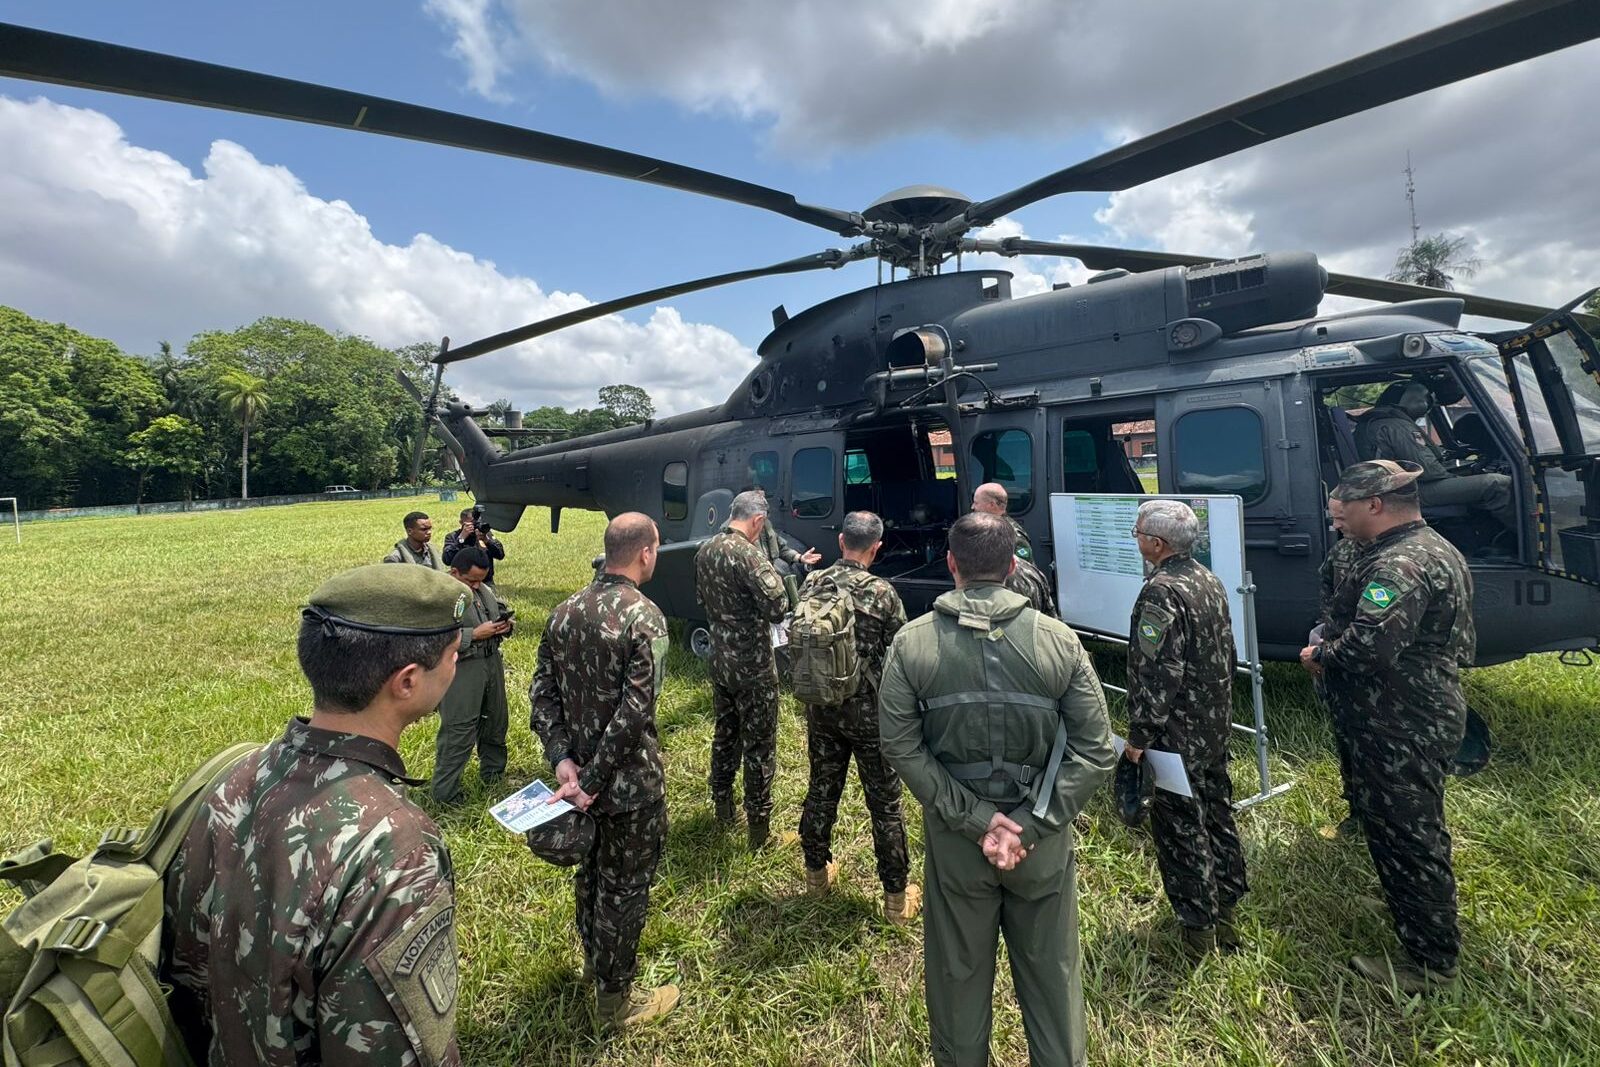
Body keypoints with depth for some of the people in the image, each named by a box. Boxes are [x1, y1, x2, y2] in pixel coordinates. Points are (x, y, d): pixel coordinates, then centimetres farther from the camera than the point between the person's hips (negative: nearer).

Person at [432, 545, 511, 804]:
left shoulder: (484, 589, 10)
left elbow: (501, 610, 23)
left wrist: (505, 624, 0)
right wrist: (475, 634, -22)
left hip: (492, 664, 8)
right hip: (461, 672, -8)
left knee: (495, 722, 19)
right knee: (458, 732, -2)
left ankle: (493, 773, 38)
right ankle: (445, 793, 13)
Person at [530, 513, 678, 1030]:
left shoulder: (564, 612, -1)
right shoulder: (645, 617, -23)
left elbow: (542, 691, -2)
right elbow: (634, 711, -27)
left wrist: (563, 760, -7)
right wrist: (592, 782, -19)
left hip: (580, 769, 7)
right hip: (630, 783, -7)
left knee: (590, 869, 27)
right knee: (625, 887, 13)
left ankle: (594, 959, 50)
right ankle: (615, 998, 33)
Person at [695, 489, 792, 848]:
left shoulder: (704, 552, 2)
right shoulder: (749, 555, -23)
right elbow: (778, 608, -25)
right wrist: (772, 573, -8)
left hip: (719, 661, 8)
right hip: (753, 667, -7)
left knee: (725, 734, 23)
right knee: (759, 745, 7)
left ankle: (722, 806, 38)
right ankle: (759, 824, 19)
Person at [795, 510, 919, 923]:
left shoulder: (811, 584, -4)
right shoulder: (883, 593, -17)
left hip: (821, 707, 4)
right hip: (869, 711, -4)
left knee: (821, 789, 19)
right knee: (884, 802, 9)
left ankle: (817, 872, 37)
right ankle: (897, 896, 22)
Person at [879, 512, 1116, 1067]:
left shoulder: (911, 644, -12)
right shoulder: (1059, 640, -10)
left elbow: (902, 749, -13)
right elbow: (1095, 752, -11)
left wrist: (975, 820, -12)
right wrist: (1029, 825, -13)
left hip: (953, 838, 0)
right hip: (1043, 839, 1)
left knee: (958, 973, 21)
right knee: (1052, 973, 21)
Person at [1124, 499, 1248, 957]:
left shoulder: (1161, 592, -24)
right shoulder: (1209, 581, 5)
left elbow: (1158, 674, -26)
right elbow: (1224, 652, 14)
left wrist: (1139, 736, -19)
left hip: (1178, 735, -9)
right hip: (1216, 727, 9)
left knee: (1180, 826, 5)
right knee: (1217, 812, 21)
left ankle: (1198, 927, 19)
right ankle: (1227, 910, 38)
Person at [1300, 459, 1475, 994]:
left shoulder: (1398, 564, -25)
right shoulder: (1437, 550, 10)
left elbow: (1370, 645, -37)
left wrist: (1320, 655, -17)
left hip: (1400, 730, -11)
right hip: (1430, 715, 11)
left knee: (1405, 838, 3)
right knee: (1419, 829, 27)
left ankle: (1429, 962, 19)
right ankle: (1433, 937, 47)